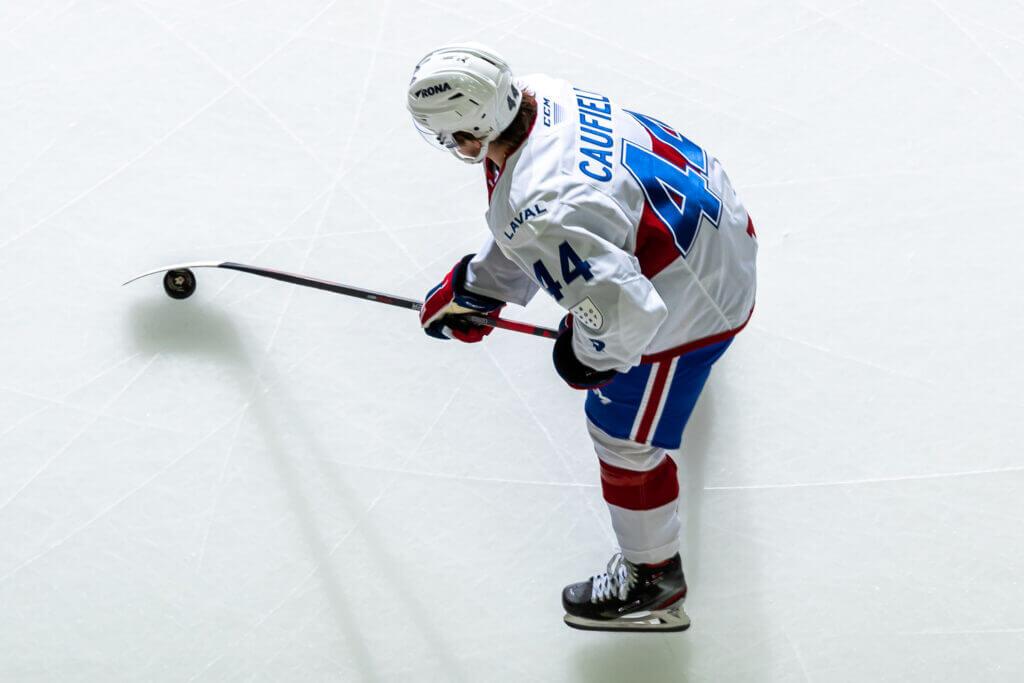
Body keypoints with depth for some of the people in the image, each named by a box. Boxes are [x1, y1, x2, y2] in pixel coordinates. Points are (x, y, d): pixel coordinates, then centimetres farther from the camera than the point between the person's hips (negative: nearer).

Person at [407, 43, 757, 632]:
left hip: (690, 304, -9)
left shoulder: (545, 213, -41)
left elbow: (625, 311, -40)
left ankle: (653, 581, 31)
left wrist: (587, 356, -19)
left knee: (627, 438, 8)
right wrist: (471, 288, 9)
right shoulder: (540, 97, -12)